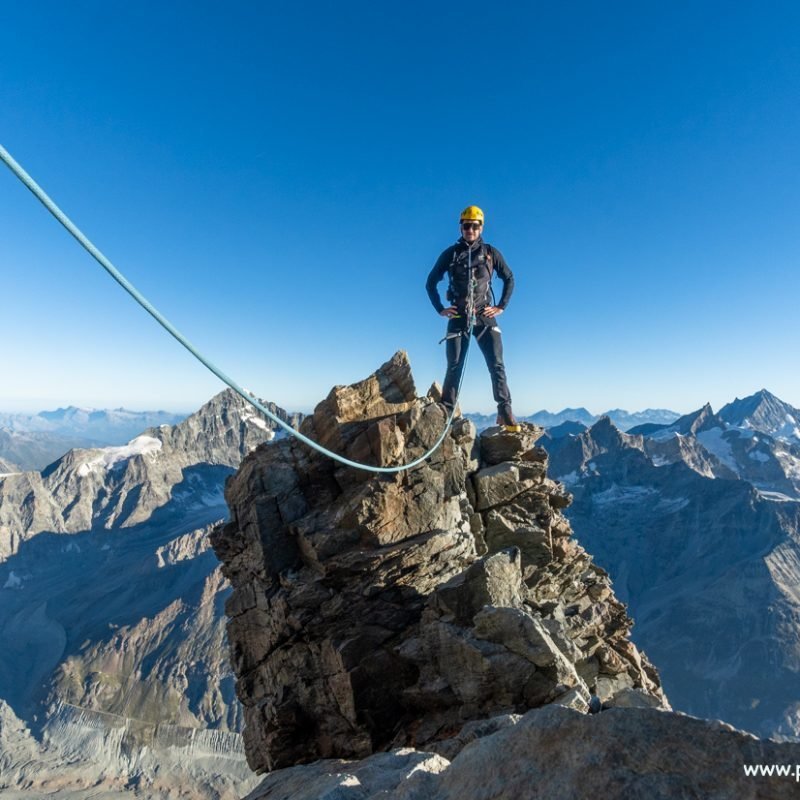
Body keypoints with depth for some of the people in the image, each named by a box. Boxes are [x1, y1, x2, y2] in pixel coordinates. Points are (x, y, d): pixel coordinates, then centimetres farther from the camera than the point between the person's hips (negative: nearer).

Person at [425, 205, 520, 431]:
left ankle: (505, 413, -4)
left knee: (497, 365, -6)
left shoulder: (491, 253, 7)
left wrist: (501, 306, 7)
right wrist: (440, 309, 5)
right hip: (458, 318, 0)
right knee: (454, 367, -2)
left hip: (485, 318, 0)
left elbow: (509, 279, 17)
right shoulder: (450, 254, 6)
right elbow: (431, 283, 13)